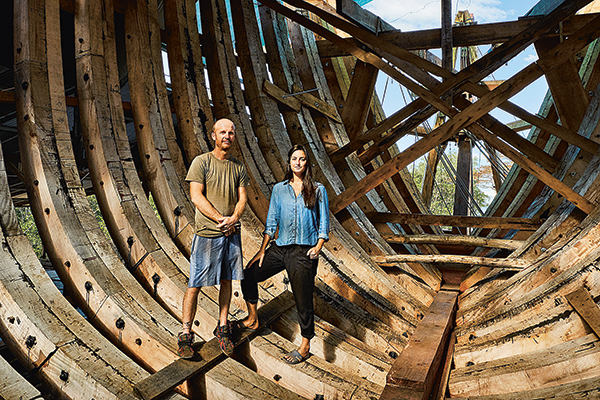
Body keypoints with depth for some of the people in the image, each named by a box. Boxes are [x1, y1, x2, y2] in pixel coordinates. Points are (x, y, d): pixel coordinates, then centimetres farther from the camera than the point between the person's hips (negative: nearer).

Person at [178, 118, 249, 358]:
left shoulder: (238, 167, 10)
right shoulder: (201, 162, -4)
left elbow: (242, 198, 6)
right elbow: (196, 197, -11)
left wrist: (233, 218, -13)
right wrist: (221, 219, -15)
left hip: (231, 233, 5)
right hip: (207, 233, -4)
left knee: (226, 281, 12)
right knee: (195, 285, 0)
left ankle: (222, 329, 26)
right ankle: (185, 334, 13)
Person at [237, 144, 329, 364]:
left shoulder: (318, 190, 2)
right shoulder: (279, 189, 8)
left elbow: (324, 223, 4)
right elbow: (271, 221, 8)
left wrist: (318, 246, -9)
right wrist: (262, 249, 5)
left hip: (304, 251, -4)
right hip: (280, 247, 4)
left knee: (303, 300, 1)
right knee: (249, 274, 8)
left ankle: (305, 346, 21)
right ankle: (252, 320, 31)